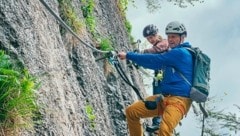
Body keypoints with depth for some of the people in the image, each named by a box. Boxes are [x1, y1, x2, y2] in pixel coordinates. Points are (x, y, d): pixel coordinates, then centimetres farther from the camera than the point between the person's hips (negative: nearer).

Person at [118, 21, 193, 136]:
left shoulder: (181, 53, -10)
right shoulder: (173, 54, 20)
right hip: (165, 97, 10)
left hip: (179, 100, -10)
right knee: (131, 111, 3)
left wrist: (128, 55, -8)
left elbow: (155, 61, -13)